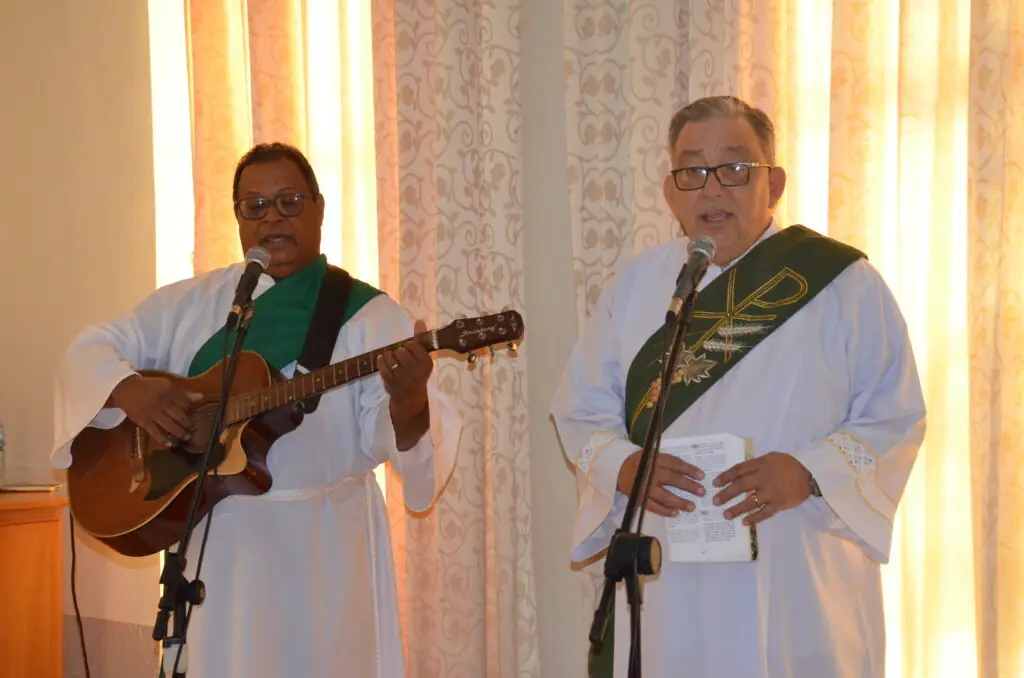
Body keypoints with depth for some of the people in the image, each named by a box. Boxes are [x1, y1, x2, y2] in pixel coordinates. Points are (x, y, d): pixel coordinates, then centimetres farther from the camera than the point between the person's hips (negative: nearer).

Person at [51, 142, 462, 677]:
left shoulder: (368, 314, -3)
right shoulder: (190, 303, 7)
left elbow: (385, 434, -13)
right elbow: (89, 351, 6)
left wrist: (408, 401, -36)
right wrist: (129, 390, -15)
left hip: (323, 550, -3)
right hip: (213, 545, 3)